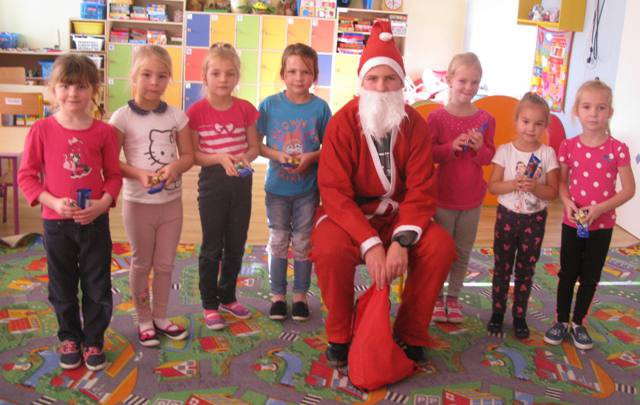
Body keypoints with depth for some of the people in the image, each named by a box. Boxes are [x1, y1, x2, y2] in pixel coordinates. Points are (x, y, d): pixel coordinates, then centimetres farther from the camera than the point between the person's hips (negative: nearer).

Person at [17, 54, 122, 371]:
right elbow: (26, 176, -3)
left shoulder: (104, 132, -5)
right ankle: (69, 338, 34)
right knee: (63, 288, 14)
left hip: (95, 222, 0)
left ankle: (93, 341, 28)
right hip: (56, 223, 0)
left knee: (97, 287, 9)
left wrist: (103, 203, -15)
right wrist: (53, 202, -17)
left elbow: (113, 176, 2)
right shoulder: (42, 130, -7)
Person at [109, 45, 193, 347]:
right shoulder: (122, 117, -11)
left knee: (165, 264, 14)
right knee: (141, 265, 12)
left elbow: (188, 155, 3)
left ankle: (161, 317, 32)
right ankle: (144, 321, 27)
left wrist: (175, 167, -18)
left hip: (172, 201, 3)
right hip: (138, 203, -3)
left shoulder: (176, 116, -1)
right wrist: (138, 174, -25)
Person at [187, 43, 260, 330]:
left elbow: (254, 147, 5)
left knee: (236, 245, 14)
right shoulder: (197, 112, -10)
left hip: (241, 182, 4)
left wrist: (244, 158, -17)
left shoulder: (245, 109, -1)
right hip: (212, 182, -3)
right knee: (212, 247, 6)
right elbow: (192, 155, -8)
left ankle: (227, 296, 32)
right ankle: (209, 304, 19)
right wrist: (220, 158, -23)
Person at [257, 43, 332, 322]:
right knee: (278, 242, 11)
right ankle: (278, 295, 25)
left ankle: (300, 295, 26)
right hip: (277, 187, 1)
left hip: (307, 189, 0)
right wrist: (276, 155, -17)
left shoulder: (320, 107, -7)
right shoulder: (270, 105, -6)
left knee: (303, 244, 10)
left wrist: (311, 157, -18)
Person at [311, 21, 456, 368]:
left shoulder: (414, 124, -7)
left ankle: (410, 335, -2)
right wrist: (370, 244, -32)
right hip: (349, 214, -2)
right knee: (330, 250, -34)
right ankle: (340, 336, -7)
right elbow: (335, 193, -20)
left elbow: (422, 189, -11)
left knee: (441, 246, -23)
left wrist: (402, 241, -28)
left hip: (397, 215, 3)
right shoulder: (343, 122, -15)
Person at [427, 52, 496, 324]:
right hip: (443, 196, -3)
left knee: (463, 251, 12)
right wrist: (452, 147, -22)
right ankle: (436, 296, 23)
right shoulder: (437, 117, -8)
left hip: (472, 199, 3)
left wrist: (479, 148, -17)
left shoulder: (485, 120, 0)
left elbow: (489, 157, 4)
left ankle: (453, 297, 27)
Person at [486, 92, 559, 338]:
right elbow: (492, 186, -9)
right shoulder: (505, 150, -6)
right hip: (507, 216, 0)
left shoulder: (547, 153, -5)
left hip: (535, 219, 0)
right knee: (502, 267, 9)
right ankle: (497, 312, 23)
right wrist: (514, 183, -26)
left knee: (526, 270, 11)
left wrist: (535, 187, -25)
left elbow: (553, 191, -6)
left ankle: (519, 316, 24)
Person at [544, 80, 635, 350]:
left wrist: (600, 208, -20)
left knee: (590, 277, 11)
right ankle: (561, 322, 26)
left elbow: (629, 189, -8)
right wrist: (567, 203, -18)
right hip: (572, 223, 1)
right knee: (567, 274, 11)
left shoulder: (618, 149, -10)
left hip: (602, 225, 0)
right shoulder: (568, 147, -6)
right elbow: (562, 182, 2)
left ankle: (578, 324, 28)